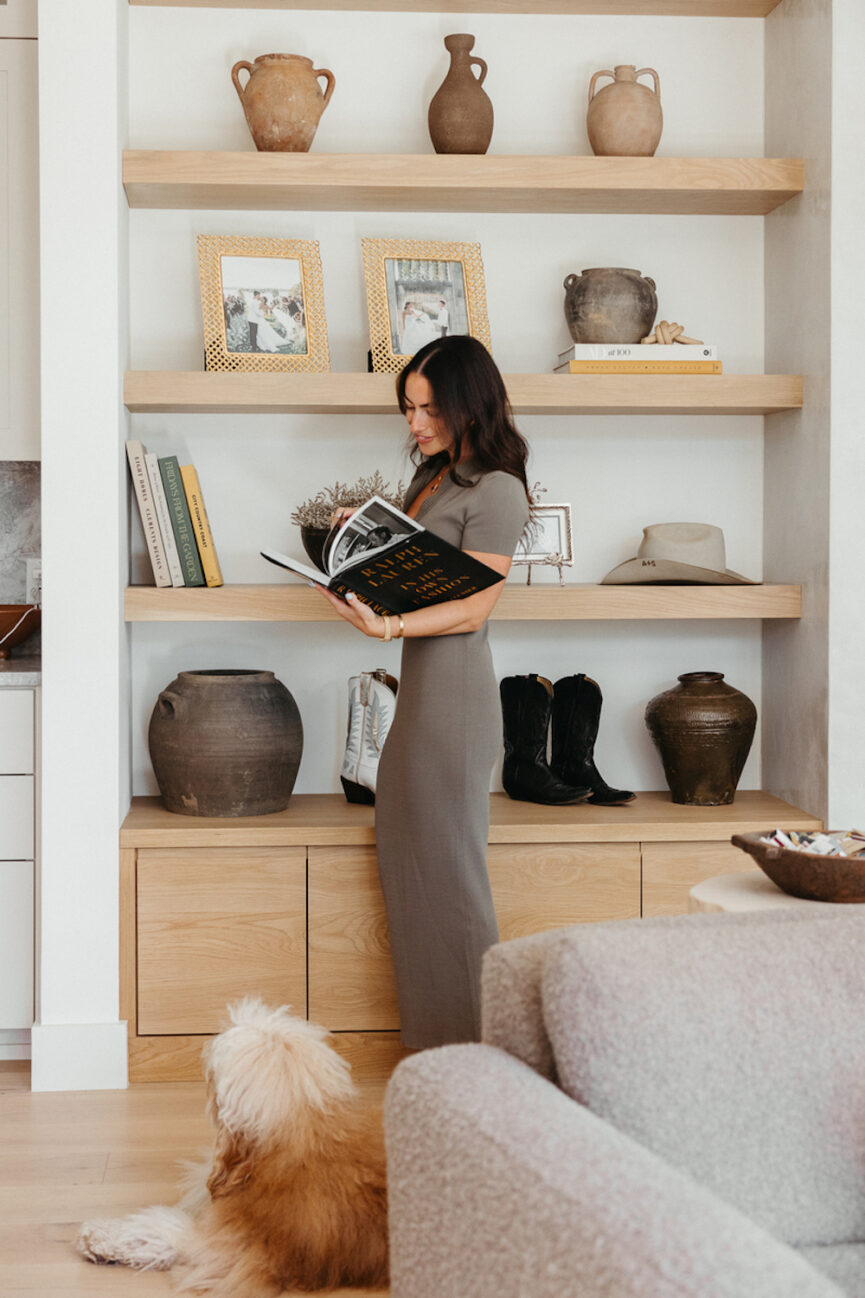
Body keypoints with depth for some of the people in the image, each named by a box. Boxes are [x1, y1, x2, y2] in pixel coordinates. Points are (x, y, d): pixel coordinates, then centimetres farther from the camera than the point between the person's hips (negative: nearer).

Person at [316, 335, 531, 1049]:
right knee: (411, 874, 10)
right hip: (420, 694, 9)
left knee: (448, 875, -3)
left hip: (455, 695, -9)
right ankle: (437, 1051, 18)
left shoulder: (497, 489, -10)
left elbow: (471, 608, -16)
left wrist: (384, 625, -27)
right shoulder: (433, 478, 17)